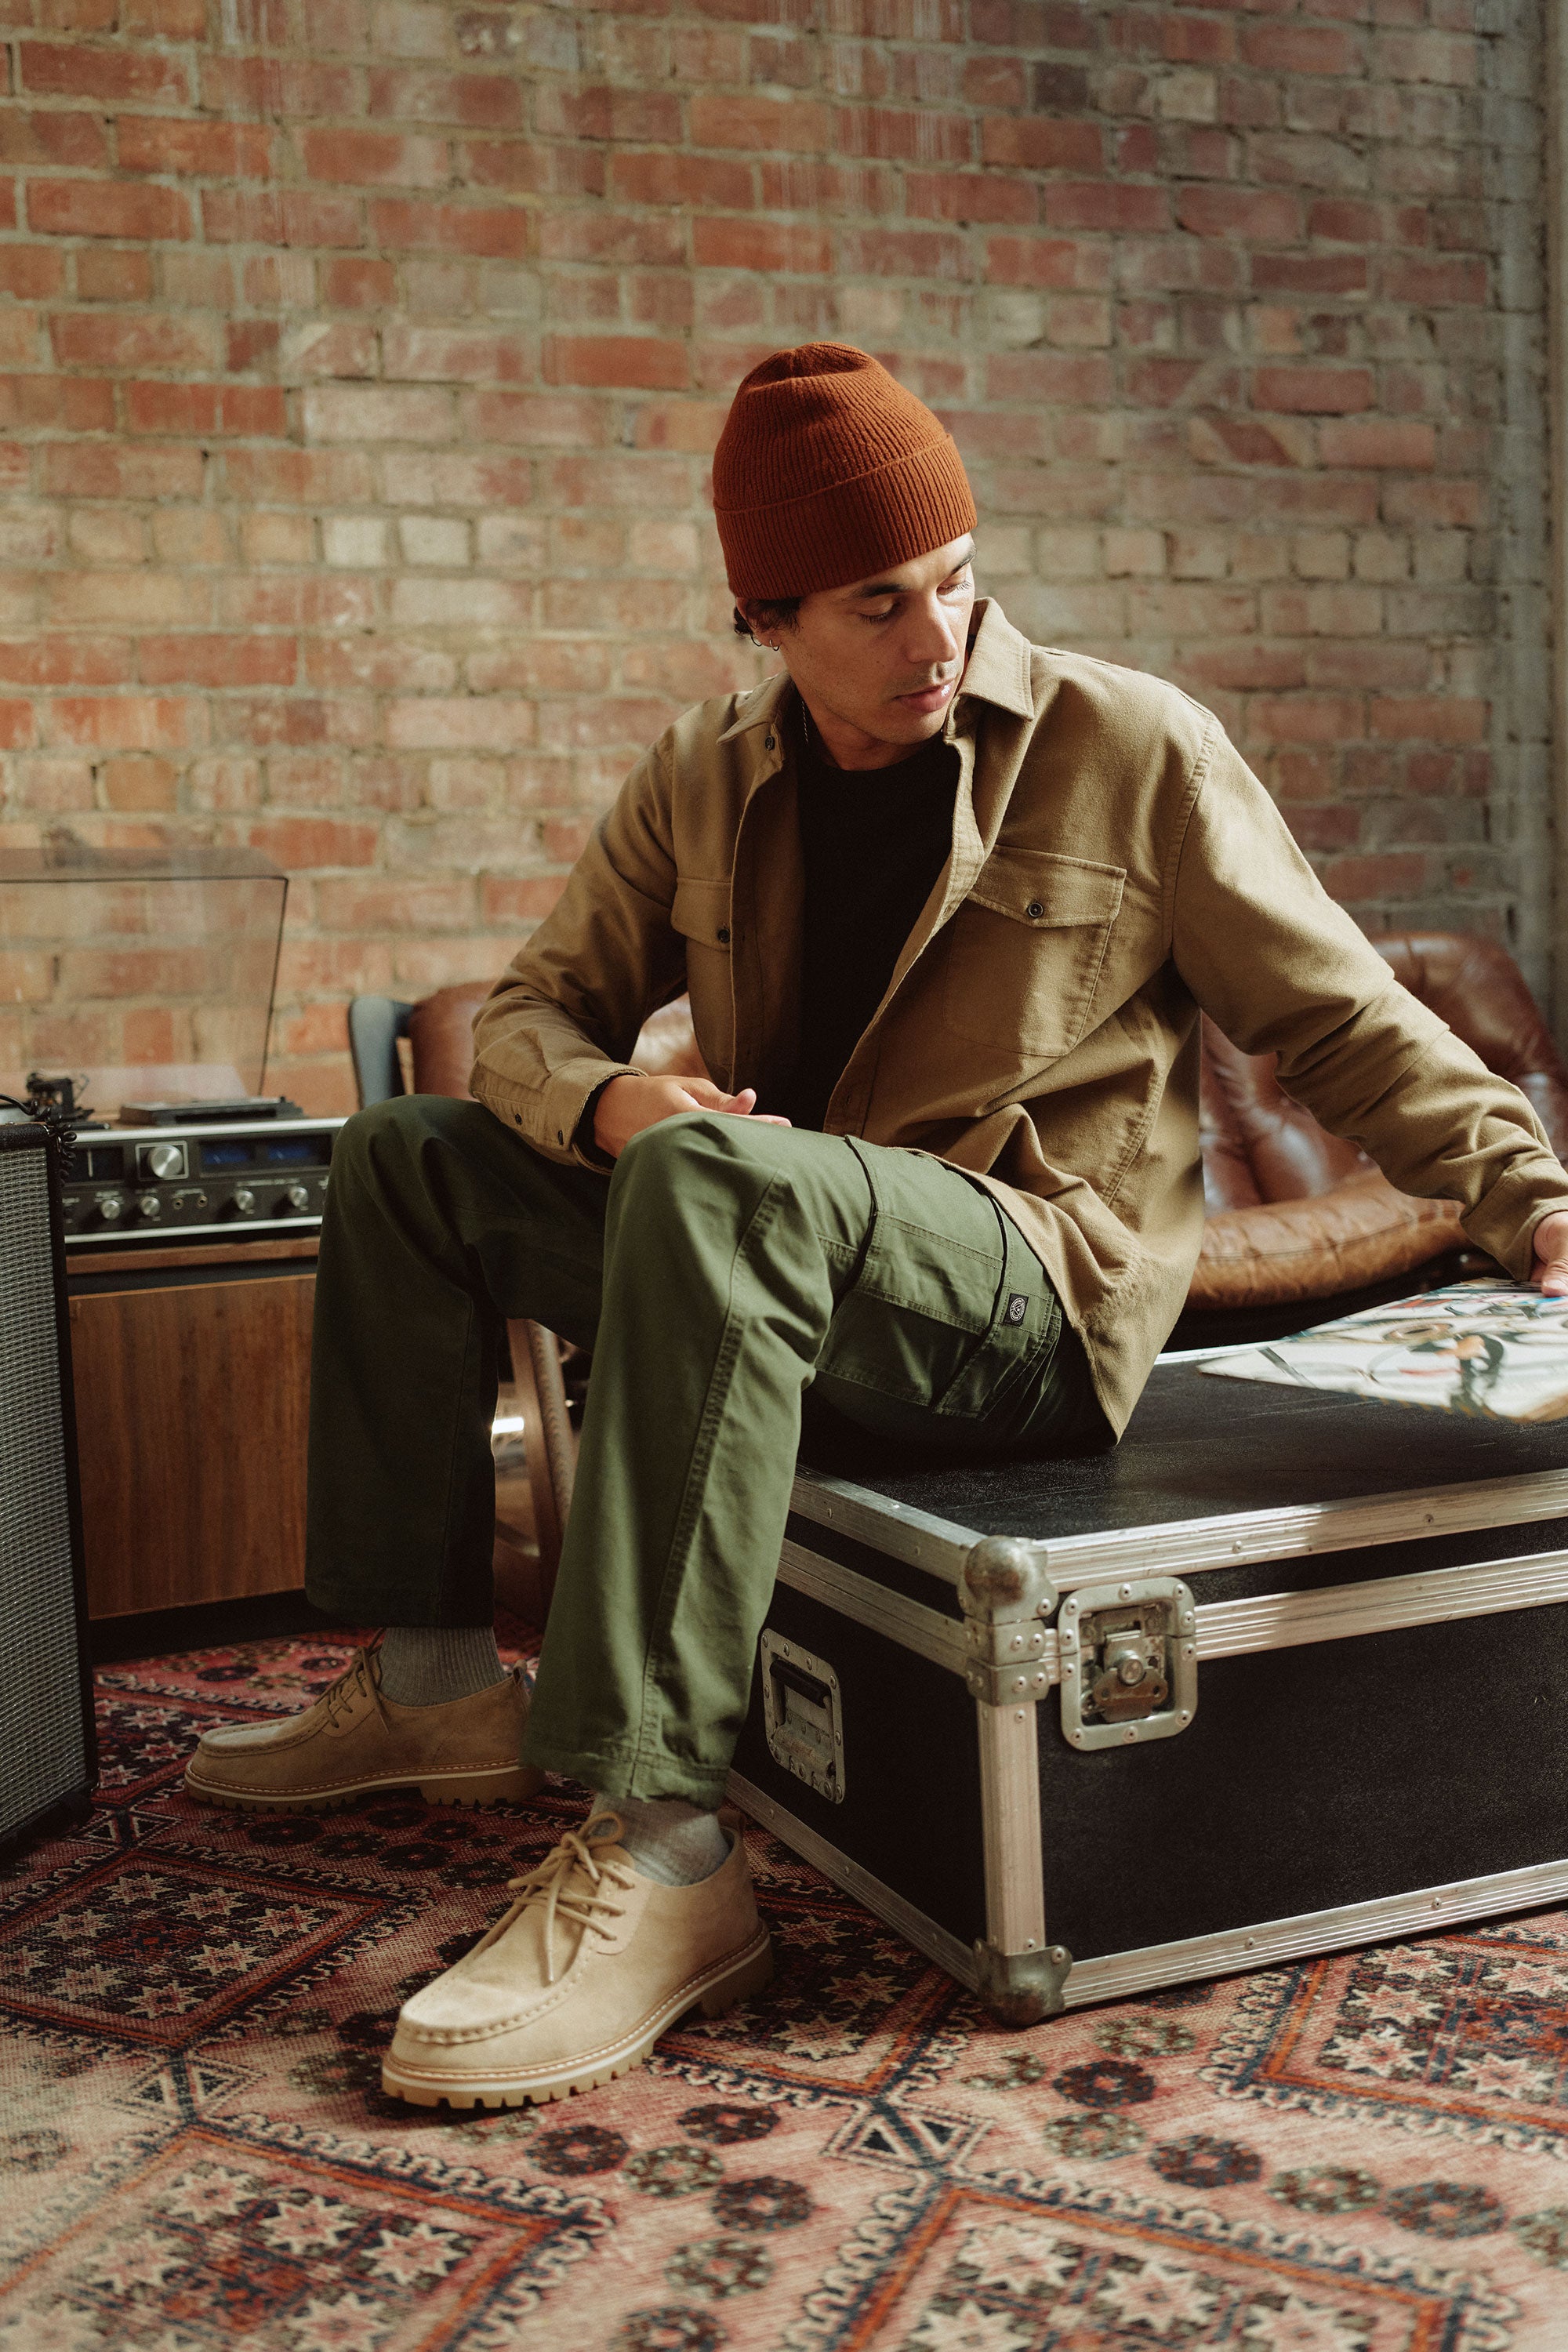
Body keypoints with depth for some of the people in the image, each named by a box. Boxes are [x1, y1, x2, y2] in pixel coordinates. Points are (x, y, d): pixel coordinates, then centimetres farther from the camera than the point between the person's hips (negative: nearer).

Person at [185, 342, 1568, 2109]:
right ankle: (435, 1686, 8)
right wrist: (608, 1100, -14)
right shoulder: (703, 782, 8)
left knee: (715, 1182, -36)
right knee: (405, 1158, 7)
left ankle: (665, 1860, -36)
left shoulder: (1134, 749, -3)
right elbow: (533, 1013, 11)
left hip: (1039, 1296, -6)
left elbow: (1340, 1021, 0)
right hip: (783, 1273, 6)